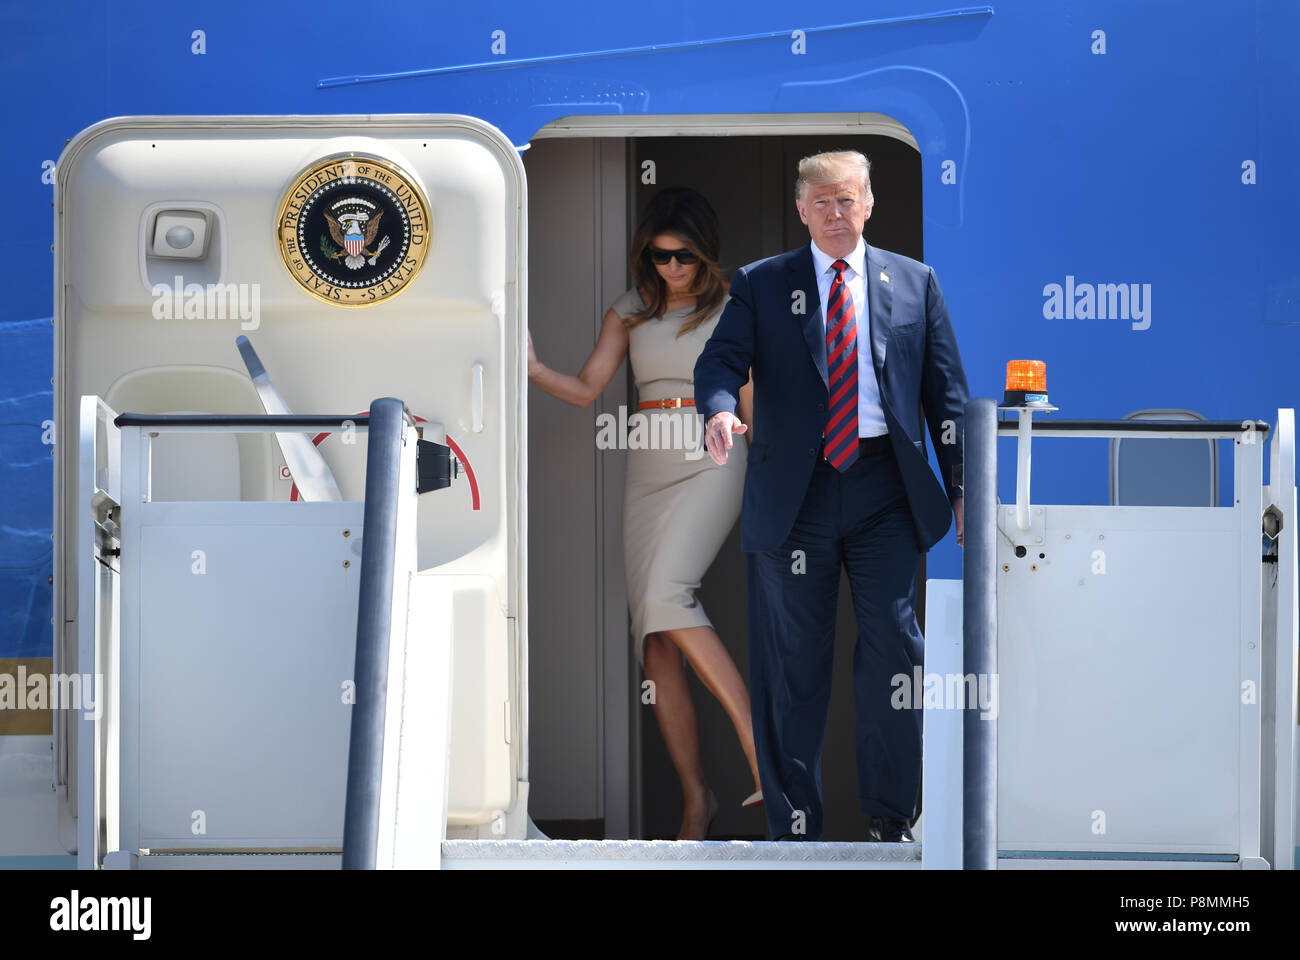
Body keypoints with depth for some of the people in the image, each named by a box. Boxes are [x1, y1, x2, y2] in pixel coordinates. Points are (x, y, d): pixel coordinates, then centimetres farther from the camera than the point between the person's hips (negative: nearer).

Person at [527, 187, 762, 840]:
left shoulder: (733, 312, 4)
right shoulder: (631, 311, 12)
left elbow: (753, 406, 5)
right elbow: (587, 389, 7)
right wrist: (534, 369, -12)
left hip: (711, 466, -4)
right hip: (647, 472, 4)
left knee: (667, 593, -29)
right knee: (656, 640, -3)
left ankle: (759, 743, -28)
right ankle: (696, 800, 1)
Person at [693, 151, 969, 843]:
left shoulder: (914, 283, 11)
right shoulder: (760, 285, 8)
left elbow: (946, 390, 10)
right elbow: (720, 359, -4)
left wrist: (961, 485, 4)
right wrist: (719, 410, -27)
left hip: (886, 489, 1)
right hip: (794, 492, 0)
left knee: (894, 650, -3)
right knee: (792, 662, 4)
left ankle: (888, 818, 13)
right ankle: (793, 826, 14)